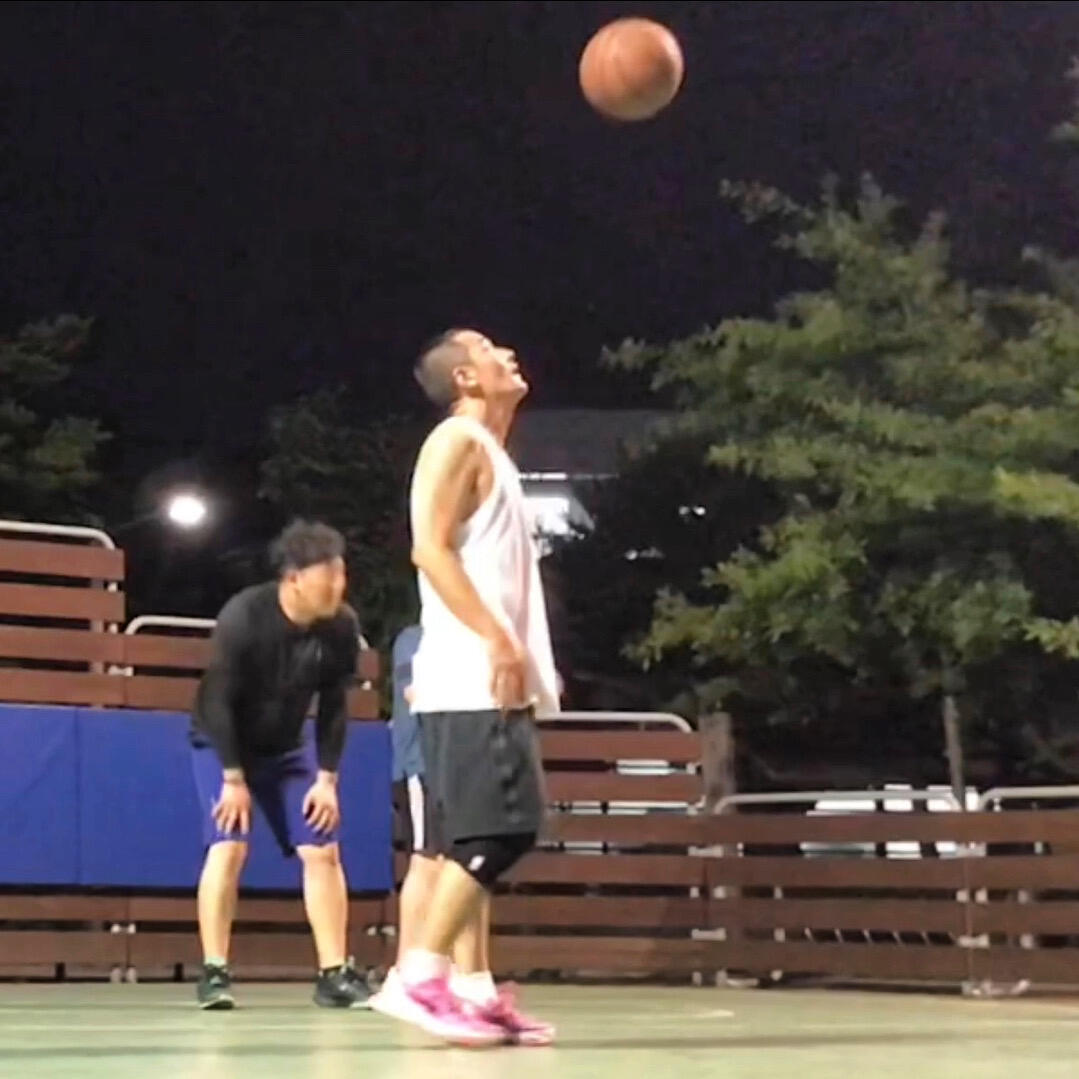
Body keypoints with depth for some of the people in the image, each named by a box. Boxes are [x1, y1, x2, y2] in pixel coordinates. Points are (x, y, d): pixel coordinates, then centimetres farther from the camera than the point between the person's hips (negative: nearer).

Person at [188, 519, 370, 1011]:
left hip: (288, 747, 4)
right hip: (222, 742, -4)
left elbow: (334, 706, -6)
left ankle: (333, 973, 2)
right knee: (229, 846, -19)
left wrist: (327, 779, -9)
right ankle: (214, 972, -11)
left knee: (323, 849, -3)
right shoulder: (243, 616, -29)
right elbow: (217, 700, -24)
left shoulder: (342, 626, -17)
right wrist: (233, 778, -23)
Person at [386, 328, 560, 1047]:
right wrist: (497, 640, -21)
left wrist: (524, 654, 18)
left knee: (488, 836, 7)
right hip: (473, 680, -10)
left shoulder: (490, 451, 23)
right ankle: (422, 976, -13)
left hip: (499, 683, 10)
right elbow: (430, 548, -17)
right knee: (495, 831, -14)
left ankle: (477, 988, 8)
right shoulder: (457, 440, -6)